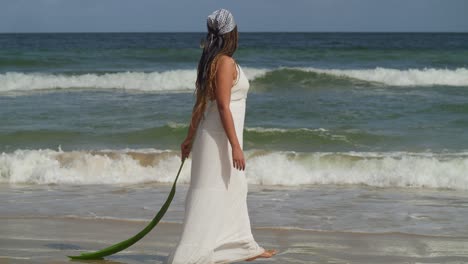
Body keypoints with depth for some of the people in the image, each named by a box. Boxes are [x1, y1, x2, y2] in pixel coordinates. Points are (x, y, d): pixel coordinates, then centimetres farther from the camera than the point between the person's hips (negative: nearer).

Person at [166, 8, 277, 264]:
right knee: (210, 194, -8)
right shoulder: (225, 62, -17)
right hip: (220, 136, -10)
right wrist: (235, 146, -20)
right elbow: (223, 106, -20)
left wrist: (190, 137, 18)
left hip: (215, 135, 10)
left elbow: (200, 103, 13)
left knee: (234, 190, 19)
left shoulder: (211, 62, 9)